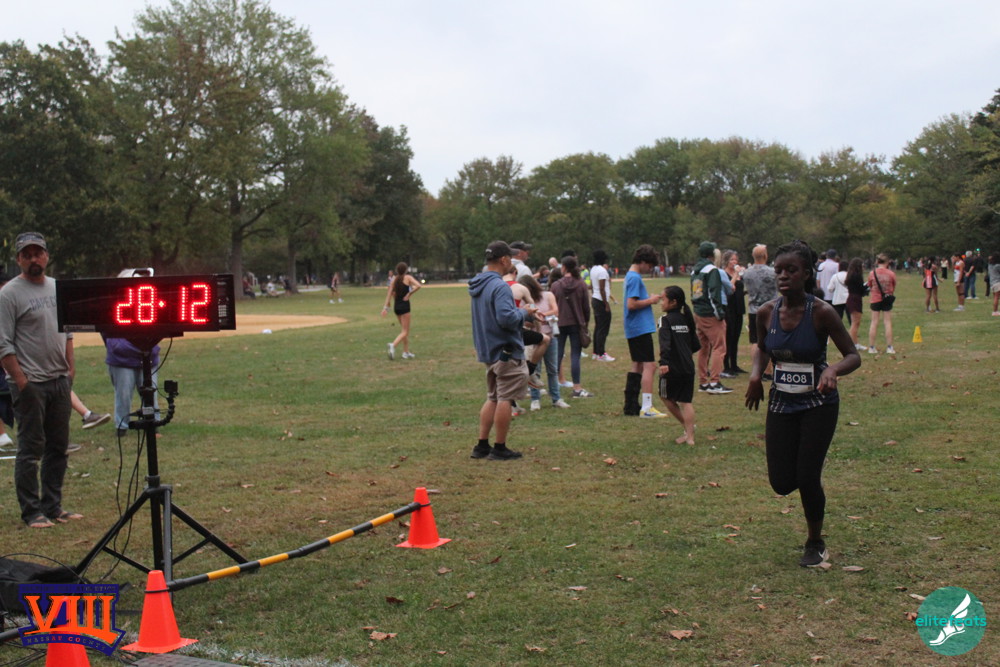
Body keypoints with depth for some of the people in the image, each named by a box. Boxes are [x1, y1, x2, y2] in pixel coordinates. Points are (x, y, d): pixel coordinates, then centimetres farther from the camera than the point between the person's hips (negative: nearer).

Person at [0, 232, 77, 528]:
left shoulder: (58, 288, 12)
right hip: (30, 383, -7)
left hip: (60, 381, 7)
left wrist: (70, 366, 10)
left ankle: (53, 506, 20)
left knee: (58, 448, 11)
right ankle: (31, 512, 6)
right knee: (30, 450, -2)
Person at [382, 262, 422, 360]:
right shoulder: (408, 277, -5)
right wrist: (409, 294, -11)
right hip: (405, 305, -5)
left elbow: (389, 292, 2)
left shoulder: (394, 279, 7)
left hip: (396, 306, 5)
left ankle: (406, 352, 20)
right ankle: (393, 345, -28)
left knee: (405, 330, 19)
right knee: (405, 332, -3)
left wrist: (386, 307, 2)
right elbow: (418, 285, -21)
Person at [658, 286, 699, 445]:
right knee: (685, 401, 7)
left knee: (666, 397, 14)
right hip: (688, 367, 6)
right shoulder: (686, 319, 12)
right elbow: (696, 345, 15)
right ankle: (690, 436, 2)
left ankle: (688, 427, 14)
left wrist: (664, 362, -33)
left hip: (672, 368, -6)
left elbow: (665, 342, -23)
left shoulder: (666, 319, -7)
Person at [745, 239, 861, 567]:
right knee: (781, 482, 1)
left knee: (807, 477, -6)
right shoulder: (766, 313, -6)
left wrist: (833, 370, -33)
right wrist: (756, 374, -7)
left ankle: (816, 543, 22)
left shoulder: (822, 312, -17)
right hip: (781, 403, 4)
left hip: (818, 404, -4)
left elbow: (853, 356, -11)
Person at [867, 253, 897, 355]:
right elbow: (894, 288, 3)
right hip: (887, 300, -1)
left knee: (874, 323, 6)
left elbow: (869, 286, 3)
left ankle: (871, 347, 7)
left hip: (875, 300, 1)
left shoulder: (872, 273, -8)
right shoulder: (891, 274, -9)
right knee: (888, 323, 5)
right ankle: (889, 347, 6)